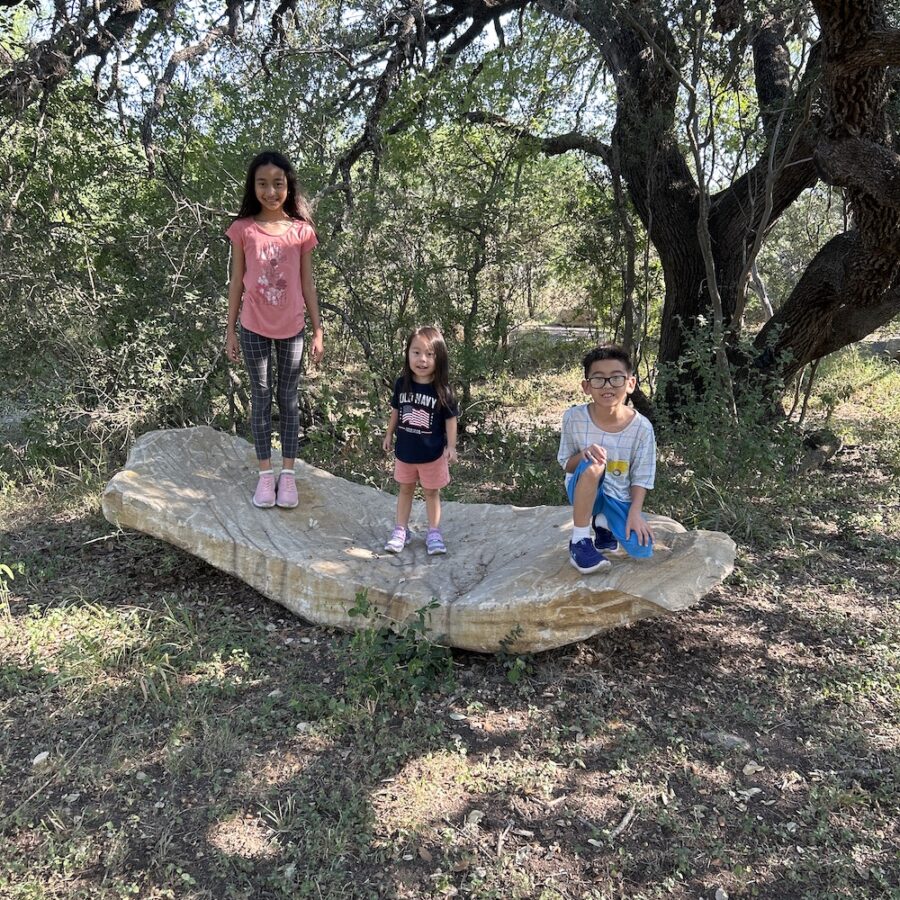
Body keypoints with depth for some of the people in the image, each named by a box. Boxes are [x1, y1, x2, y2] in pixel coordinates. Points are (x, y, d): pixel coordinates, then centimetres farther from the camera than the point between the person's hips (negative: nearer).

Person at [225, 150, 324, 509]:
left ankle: (288, 473, 20)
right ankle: (265, 473, 20)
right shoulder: (243, 230, -5)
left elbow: (307, 284, 2)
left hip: (291, 328, 0)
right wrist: (230, 330, 2)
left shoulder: (301, 230, -4)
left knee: (288, 398, 9)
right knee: (260, 398, 9)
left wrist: (318, 331, 2)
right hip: (254, 328, 0)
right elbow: (236, 283, 1)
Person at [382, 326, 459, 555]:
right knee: (405, 489, 18)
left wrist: (451, 446, -12)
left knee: (431, 492, 14)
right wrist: (389, 435, 11)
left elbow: (450, 419, -10)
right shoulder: (402, 384, -9)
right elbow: (395, 411, 5)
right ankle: (400, 530, 30)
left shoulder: (442, 390, -17)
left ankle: (434, 533, 27)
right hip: (405, 450, 3)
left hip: (432, 453, -3)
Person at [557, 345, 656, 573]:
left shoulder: (641, 427, -15)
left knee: (641, 549, -21)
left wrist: (635, 512, -22)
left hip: (620, 497, 2)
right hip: (584, 492, -1)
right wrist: (583, 454, -27)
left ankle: (603, 521, 14)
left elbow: (641, 477, -7)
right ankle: (579, 541, -20)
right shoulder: (574, 417, -15)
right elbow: (566, 464, -5)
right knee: (593, 465, -36)